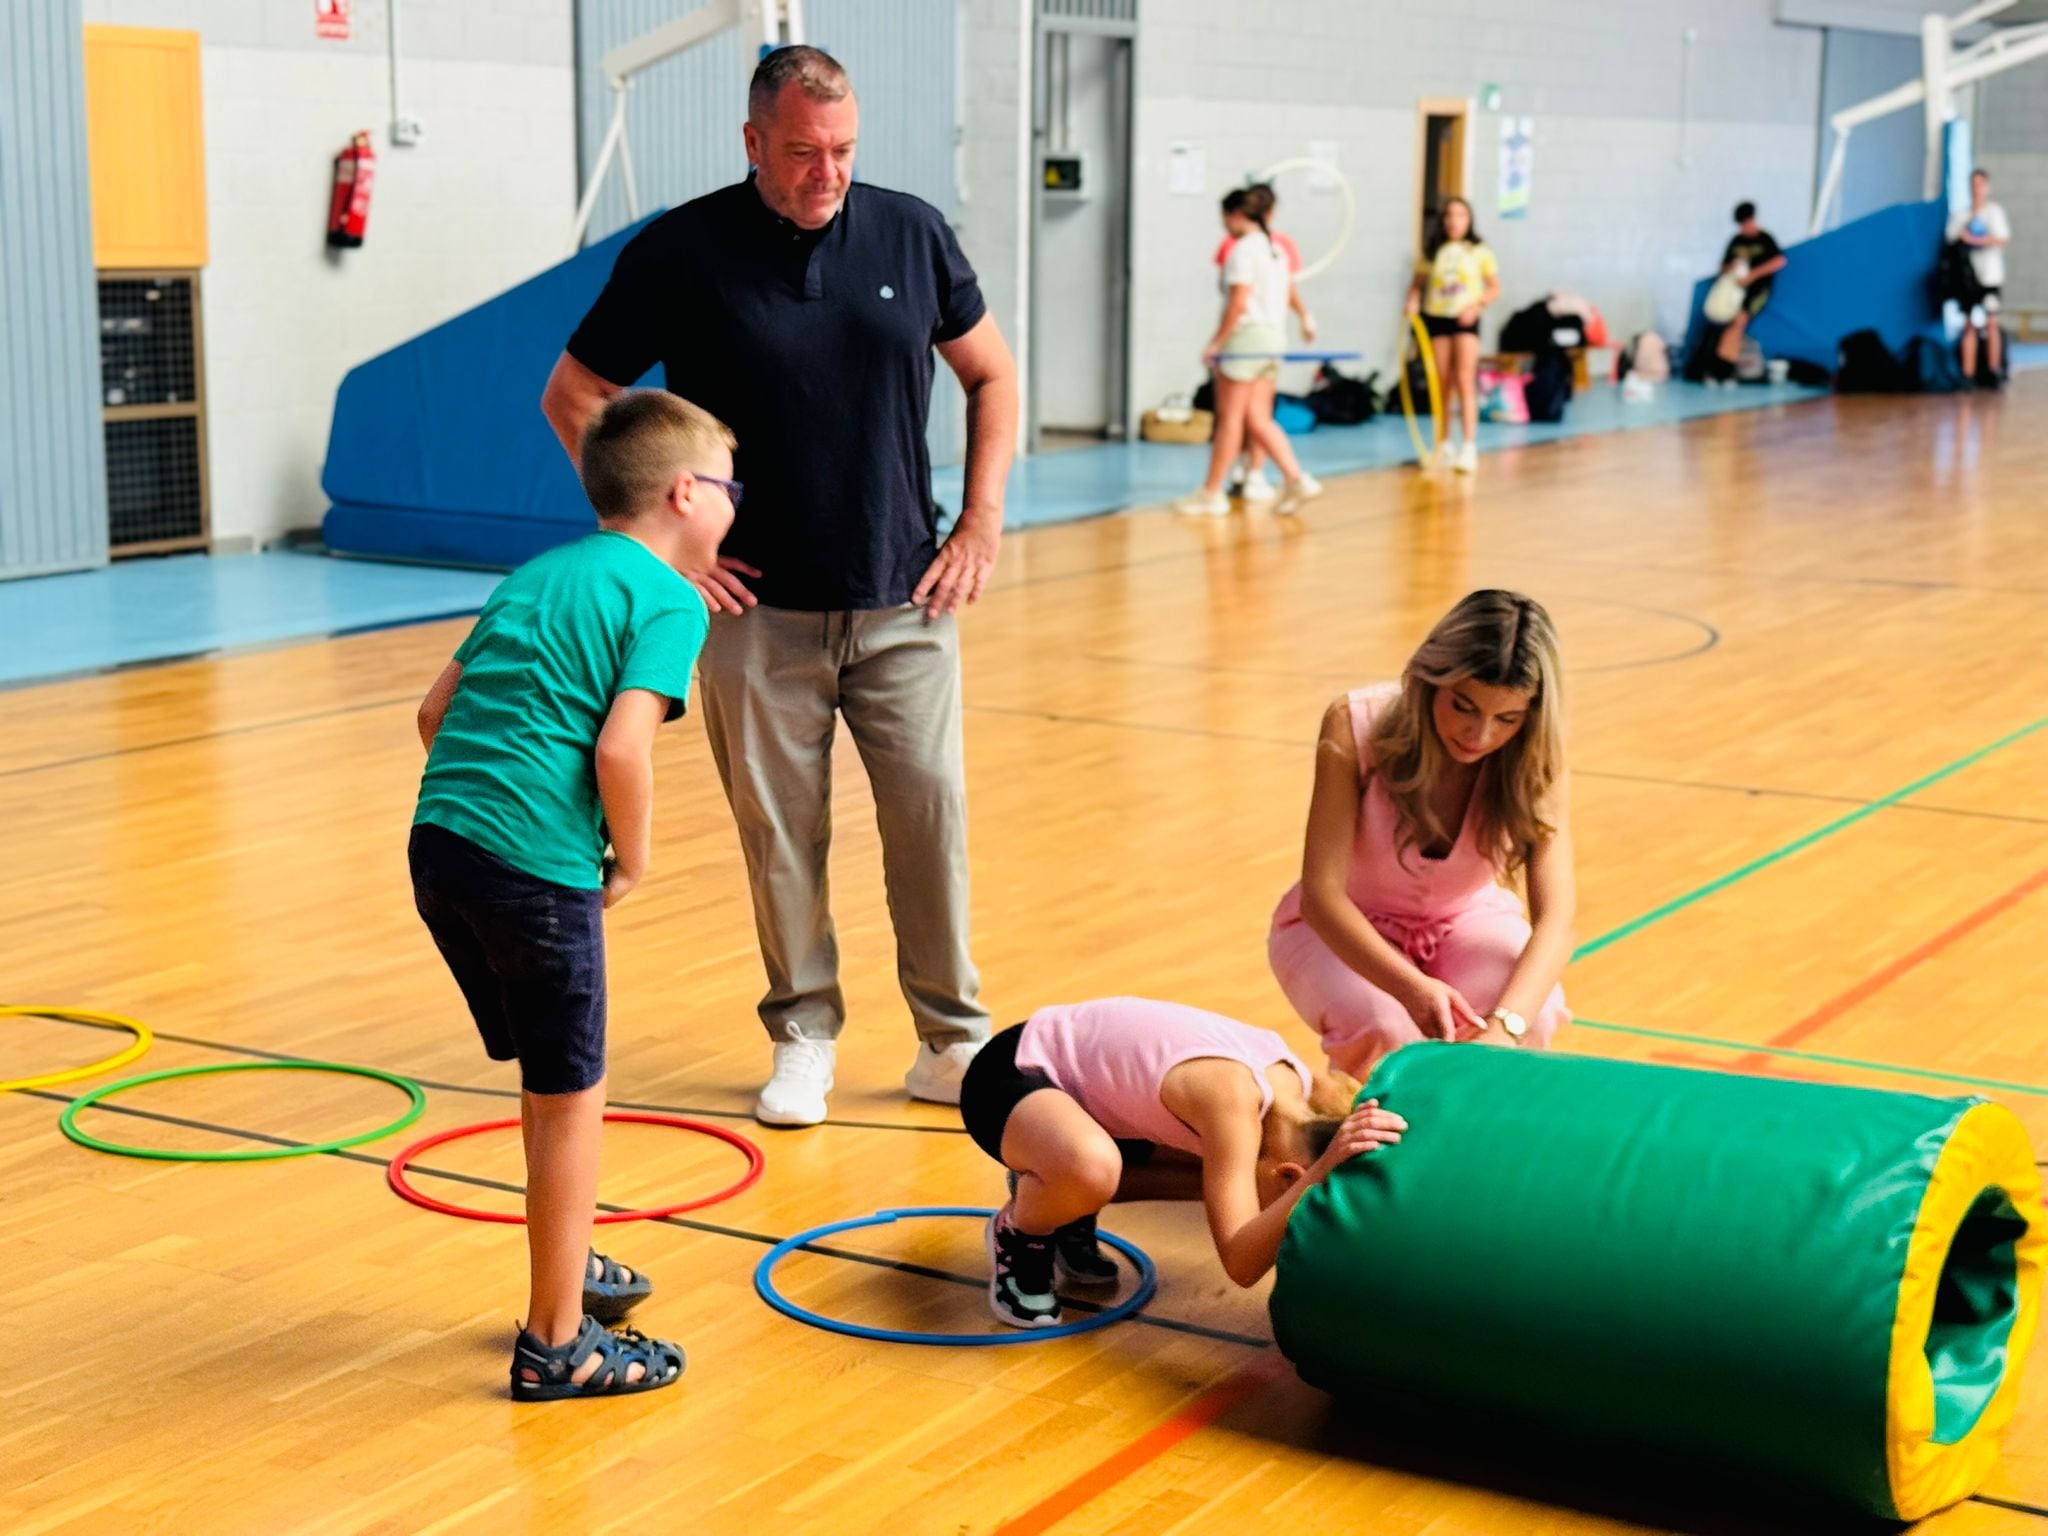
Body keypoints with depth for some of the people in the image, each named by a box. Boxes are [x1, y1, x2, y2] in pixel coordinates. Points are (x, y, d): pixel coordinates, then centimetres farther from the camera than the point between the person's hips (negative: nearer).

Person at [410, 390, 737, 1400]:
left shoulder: (537, 575, 20)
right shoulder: (668, 599, -3)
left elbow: (435, 711, 19)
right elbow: (622, 747, -17)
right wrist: (631, 862, -2)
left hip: (440, 839, 8)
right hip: (535, 867, -8)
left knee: (552, 1081, 25)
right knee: (569, 1100, 6)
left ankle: (570, 1265, 40)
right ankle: (557, 1343, 15)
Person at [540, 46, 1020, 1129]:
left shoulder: (910, 234, 1)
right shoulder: (682, 254, -6)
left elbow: (990, 378, 14)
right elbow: (573, 399, 2)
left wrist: (982, 522, 5)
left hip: (903, 603, 2)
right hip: (757, 608, -1)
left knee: (931, 818, 2)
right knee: (780, 832, 5)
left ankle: (953, 1041, 15)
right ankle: (803, 1038, 21)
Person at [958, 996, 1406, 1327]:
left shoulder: (1295, 1082, -9)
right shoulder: (1232, 1101, -33)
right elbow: (1241, 1264, -39)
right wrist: (1320, 1176, -48)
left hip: (1085, 1075, 9)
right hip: (1010, 1074, -9)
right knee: (1092, 1167, -40)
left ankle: (1061, 1201, 19)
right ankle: (1018, 1239, -7)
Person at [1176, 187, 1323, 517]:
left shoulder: (1243, 250, -12)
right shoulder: (1275, 250, 15)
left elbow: (1238, 304, -18)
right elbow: (1287, 293, 17)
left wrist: (1216, 341, -15)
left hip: (1246, 337, -8)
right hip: (1273, 337, 8)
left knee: (1229, 419, -2)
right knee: (1257, 418, 9)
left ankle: (1212, 493, 5)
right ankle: (1297, 478, -3)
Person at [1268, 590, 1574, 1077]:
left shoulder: (1535, 761, -23)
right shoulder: (1355, 727, -29)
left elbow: (1555, 917, -33)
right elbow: (1321, 893, -31)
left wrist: (1506, 1026, -53)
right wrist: (1413, 987, -48)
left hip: (1466, 917, 2)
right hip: (1343, 927, -2)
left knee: (1533, 1016, -30)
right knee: (1383, 1029, -34)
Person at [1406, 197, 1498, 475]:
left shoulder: (1480, 251, 2)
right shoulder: (1432, 252, 7)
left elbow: (1494, 287, 3)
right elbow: (1418, 283, 12)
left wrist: (1477, 305, -13)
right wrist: (1413, 302, -7)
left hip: (1465, 319, -3)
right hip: (1435, 317, 3)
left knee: (1464, 382, -13)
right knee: (1442, 385, 7)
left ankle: (1469, 447, -16)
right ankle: (1445, 445, 19)